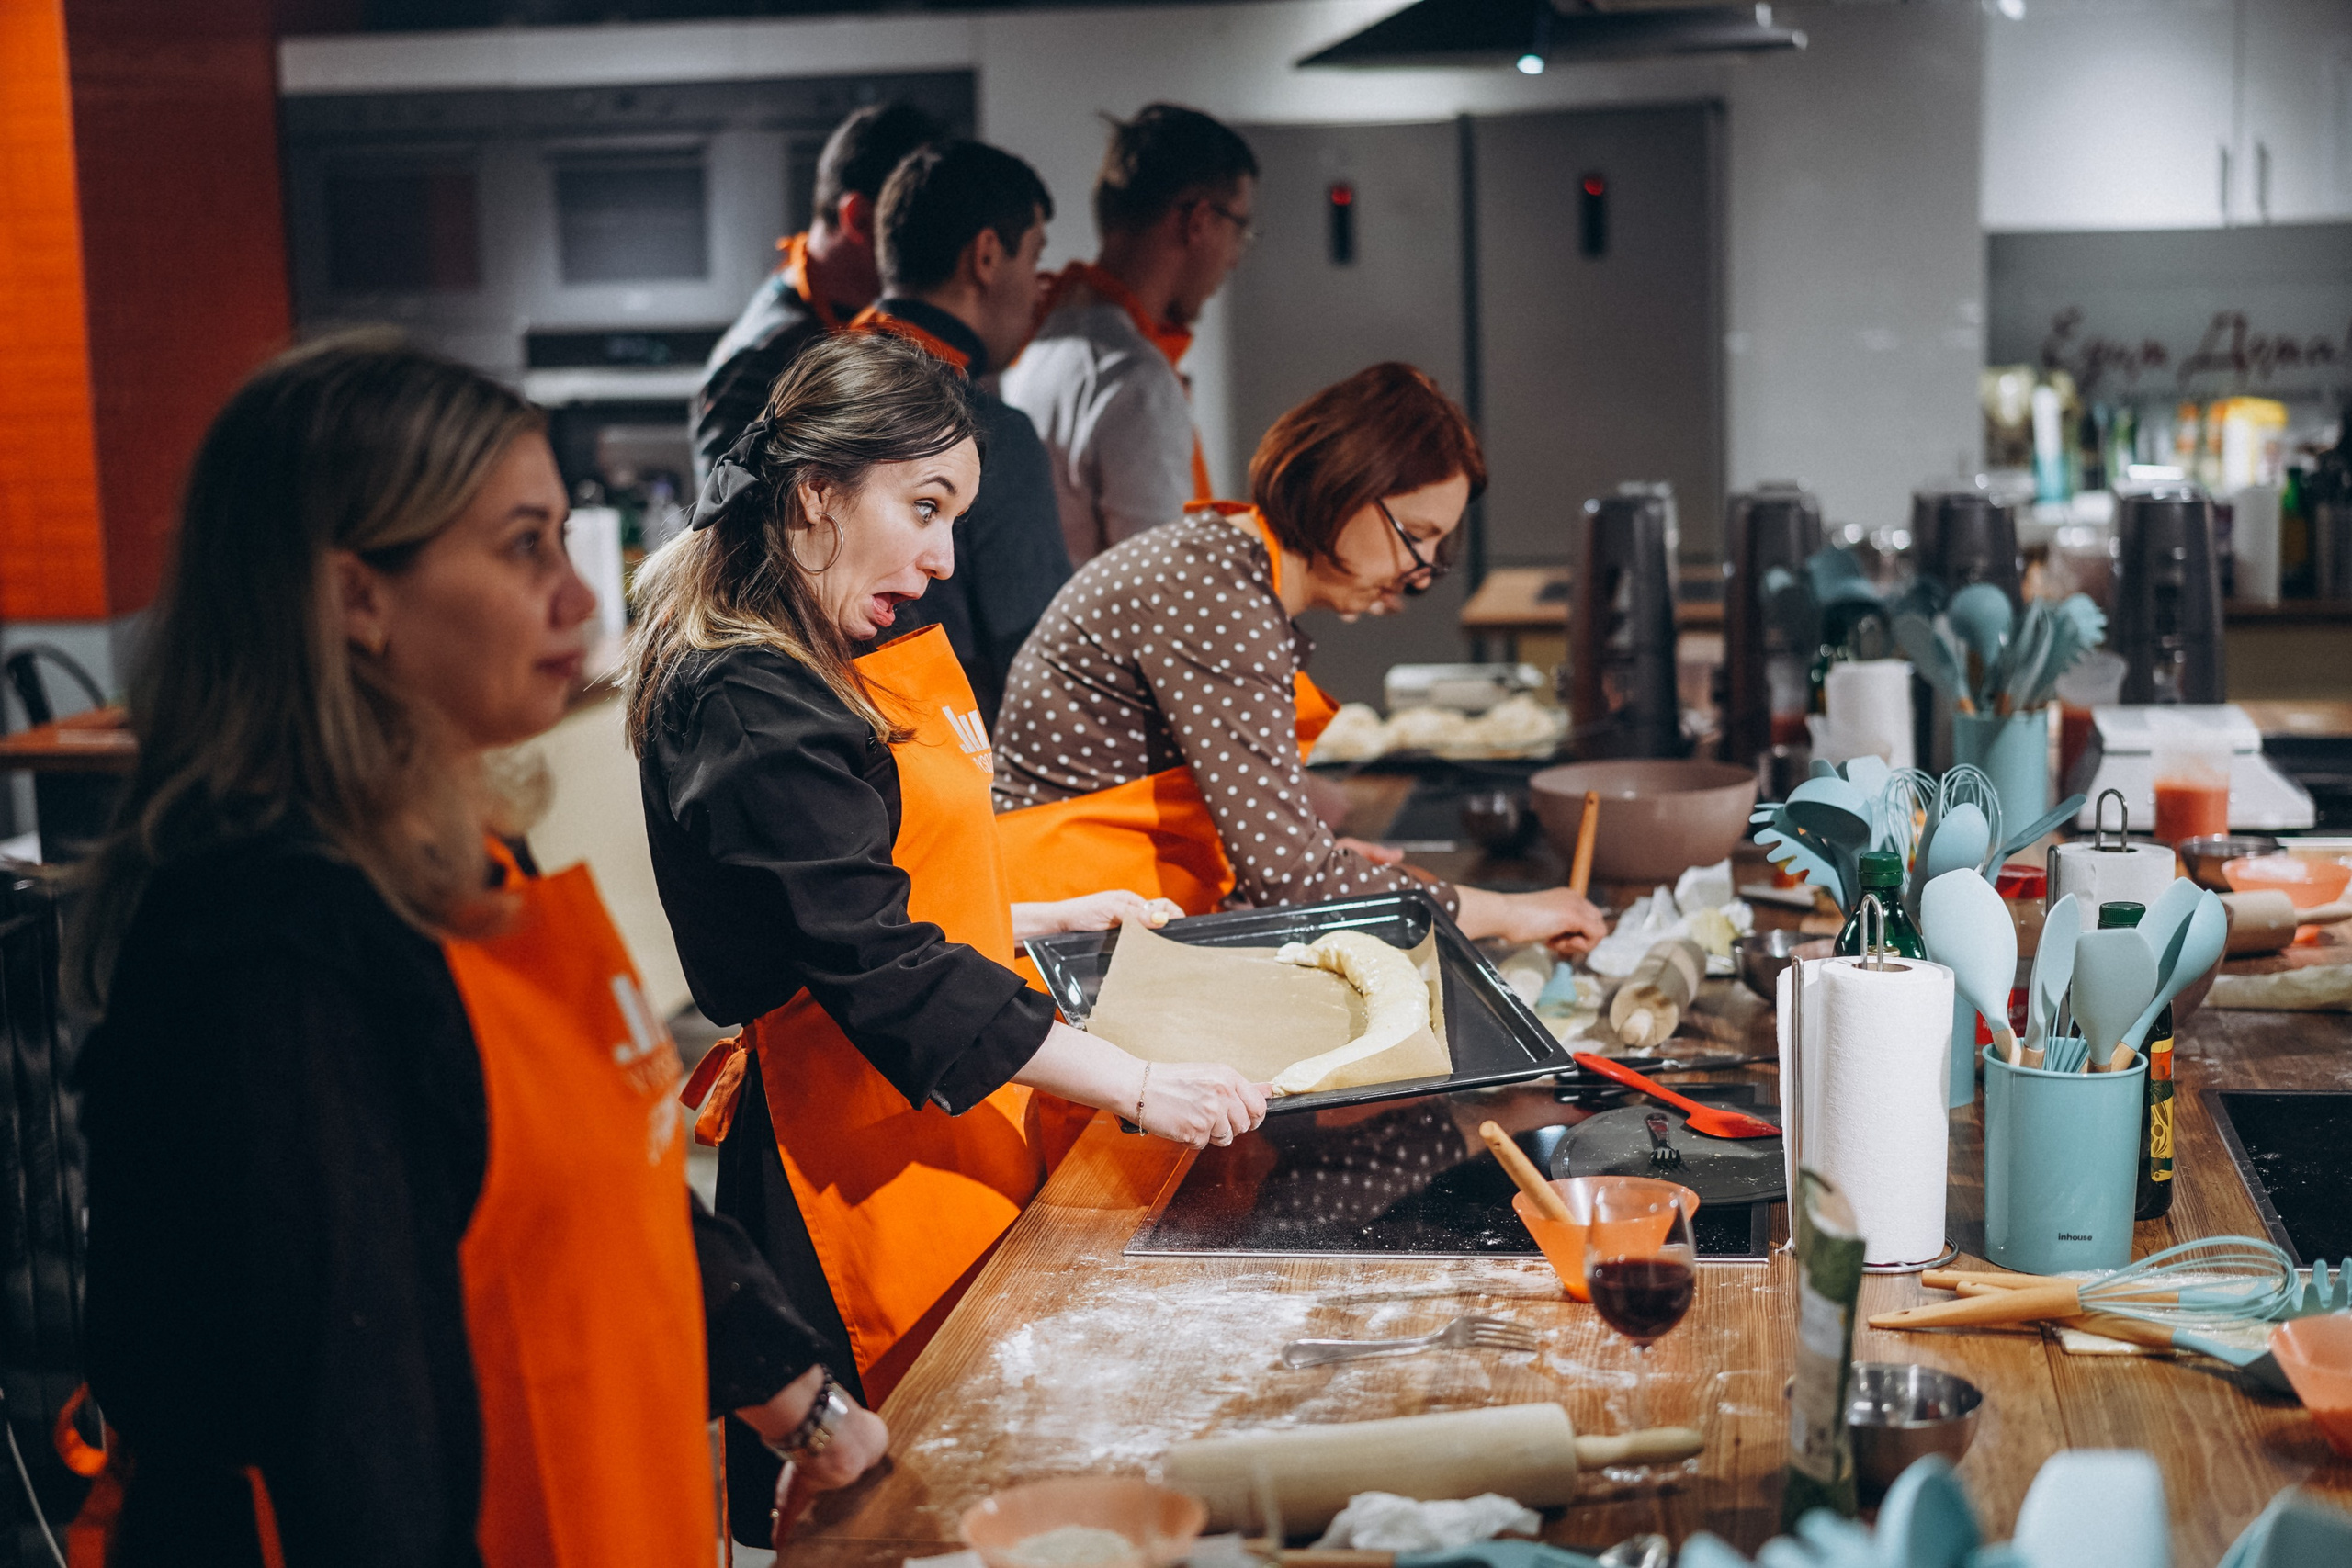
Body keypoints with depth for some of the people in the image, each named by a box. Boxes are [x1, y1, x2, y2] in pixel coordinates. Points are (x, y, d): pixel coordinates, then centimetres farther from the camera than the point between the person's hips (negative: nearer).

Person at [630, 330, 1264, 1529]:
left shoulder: (815, 670, 15)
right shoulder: (751, 710, -19)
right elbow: (882, 970, -24)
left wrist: (1045, 921, 25)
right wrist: (1134, 1087, -23)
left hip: (943, 1143, 10)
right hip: (872, 1174, -10)